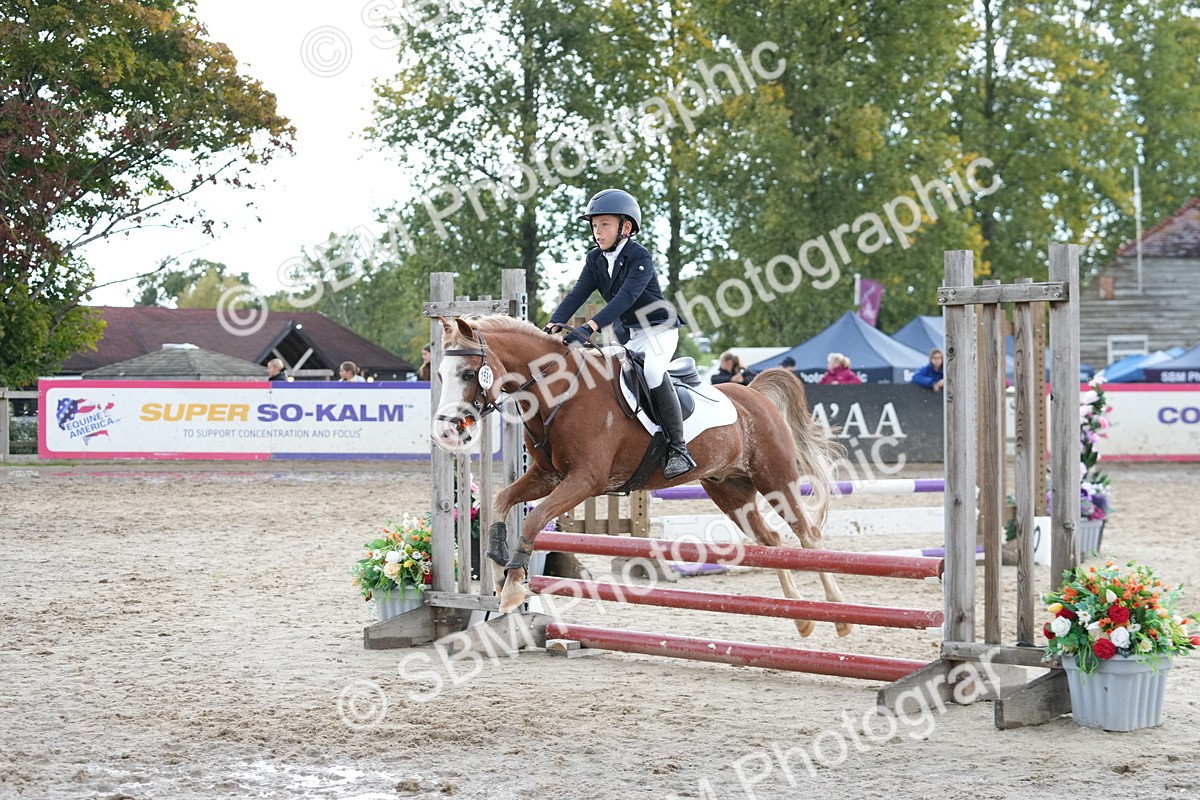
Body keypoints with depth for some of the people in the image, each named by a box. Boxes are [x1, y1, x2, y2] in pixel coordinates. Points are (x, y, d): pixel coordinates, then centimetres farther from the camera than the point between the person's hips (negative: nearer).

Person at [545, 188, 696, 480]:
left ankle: (678, 448, -29)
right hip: (626, 335, 9)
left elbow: (626, 297, -33)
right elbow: (577, 295, -6)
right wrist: (556, 323, -26)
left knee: (651, 371, -31)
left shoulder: (640, 258, -20)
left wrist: (590, 327, -46)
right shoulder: (595, 260, 3)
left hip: (658, 328, -9)